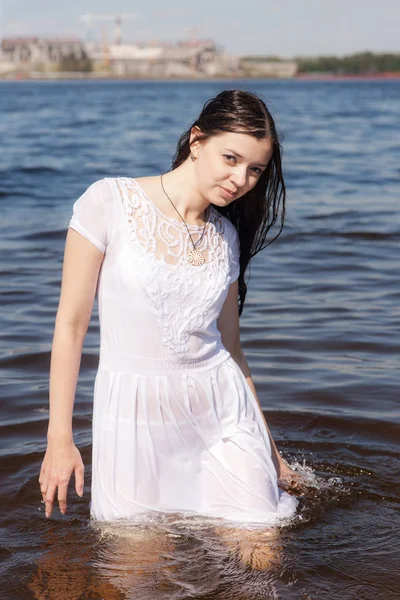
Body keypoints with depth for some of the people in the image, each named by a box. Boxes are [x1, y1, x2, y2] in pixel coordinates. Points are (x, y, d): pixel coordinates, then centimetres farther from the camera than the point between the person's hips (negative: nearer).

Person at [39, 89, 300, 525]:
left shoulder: (226, 235, 8)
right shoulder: (109, 202, -7)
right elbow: (71, 325, -5)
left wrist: (267, 447, 20)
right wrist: (59, 439, -7)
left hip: (222, 412, 4)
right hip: (135, 417, -3)